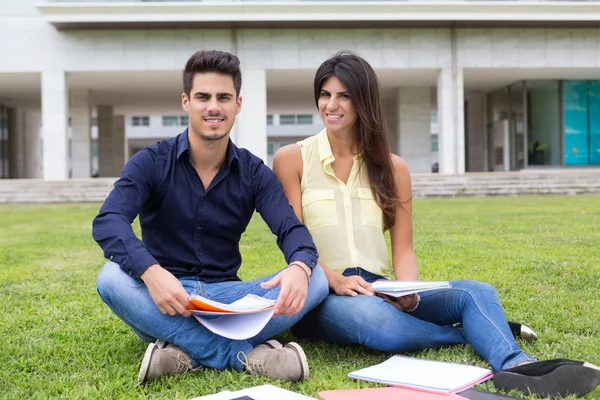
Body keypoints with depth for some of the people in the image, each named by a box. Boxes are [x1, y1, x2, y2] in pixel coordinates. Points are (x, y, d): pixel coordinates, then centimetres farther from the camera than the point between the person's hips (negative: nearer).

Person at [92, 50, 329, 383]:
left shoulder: (255, 172, 2)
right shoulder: (151, 163, -5)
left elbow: (291, 228, -11)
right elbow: (108, 222, -20)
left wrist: (299, 267, -37)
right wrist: (150, 272, -41)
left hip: (226, 298, 2)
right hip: (164, 304, -1)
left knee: (316, 279, -21)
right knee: (112, 278, -33)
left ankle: (186, 351, -30)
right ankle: (245, 354, -34)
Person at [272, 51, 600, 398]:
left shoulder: (392, 167, 11)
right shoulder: (292, 159, 3)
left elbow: (403, 248, 7)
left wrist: (408, 291, -14)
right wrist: (335, 281, -21)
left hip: (378, 291, 3)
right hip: (319, 294, -3)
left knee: (476, 292, -23)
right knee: (376, 321, -38)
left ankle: (517, 367, -49)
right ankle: (475, 334, -14)